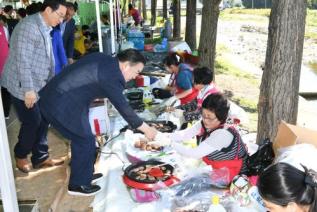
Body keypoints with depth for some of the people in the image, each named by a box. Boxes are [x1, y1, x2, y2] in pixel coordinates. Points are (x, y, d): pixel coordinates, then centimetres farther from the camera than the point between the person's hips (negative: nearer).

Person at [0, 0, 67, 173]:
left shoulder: (45, 29, 9)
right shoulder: (29, 26, -19)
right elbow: (22, 60, -23)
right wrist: (28, 89, -23)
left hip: (39, 85, 9)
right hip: (23, 86, -9)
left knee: (42, 120, 10)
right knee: (32, 122, -1)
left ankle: (40, 158, 23)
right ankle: (20, 155, 24)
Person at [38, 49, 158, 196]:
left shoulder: (102, 59, 8)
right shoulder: (111, 76, -19)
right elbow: (123, 107, -15)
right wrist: (146, 129, -5)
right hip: (62, 107, -10)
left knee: (81, 139, 19)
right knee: (86, 141, 2)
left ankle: (85, 174, 34)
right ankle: (78, 185, 16)